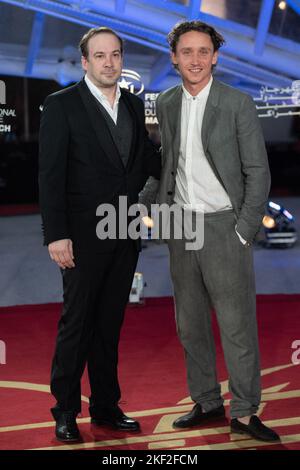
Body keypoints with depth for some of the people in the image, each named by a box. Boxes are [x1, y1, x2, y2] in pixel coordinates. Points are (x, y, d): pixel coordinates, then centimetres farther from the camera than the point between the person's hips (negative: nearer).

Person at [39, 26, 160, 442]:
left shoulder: (134, 105, 10)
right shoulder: (62, 105, -7)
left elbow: (148, 159, 18)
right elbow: (50, 175, -11)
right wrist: (56, 235, -17)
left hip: (125, 234, 5)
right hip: (84, 235, -5)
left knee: (110, 322, 13)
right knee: (77, 323, 2)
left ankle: (106, 405, 23)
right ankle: (66, 411, 14)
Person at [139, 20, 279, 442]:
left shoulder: (238, 104, -6)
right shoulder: (166, 104, 9)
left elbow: (258, 173, -6)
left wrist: (244, 233, -11)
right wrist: (142, 203, 10)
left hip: (223, 224, -5)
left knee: (237, 324, -4)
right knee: (190, 324, 11)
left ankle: (244, 413, 4)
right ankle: (207, 402, 24)